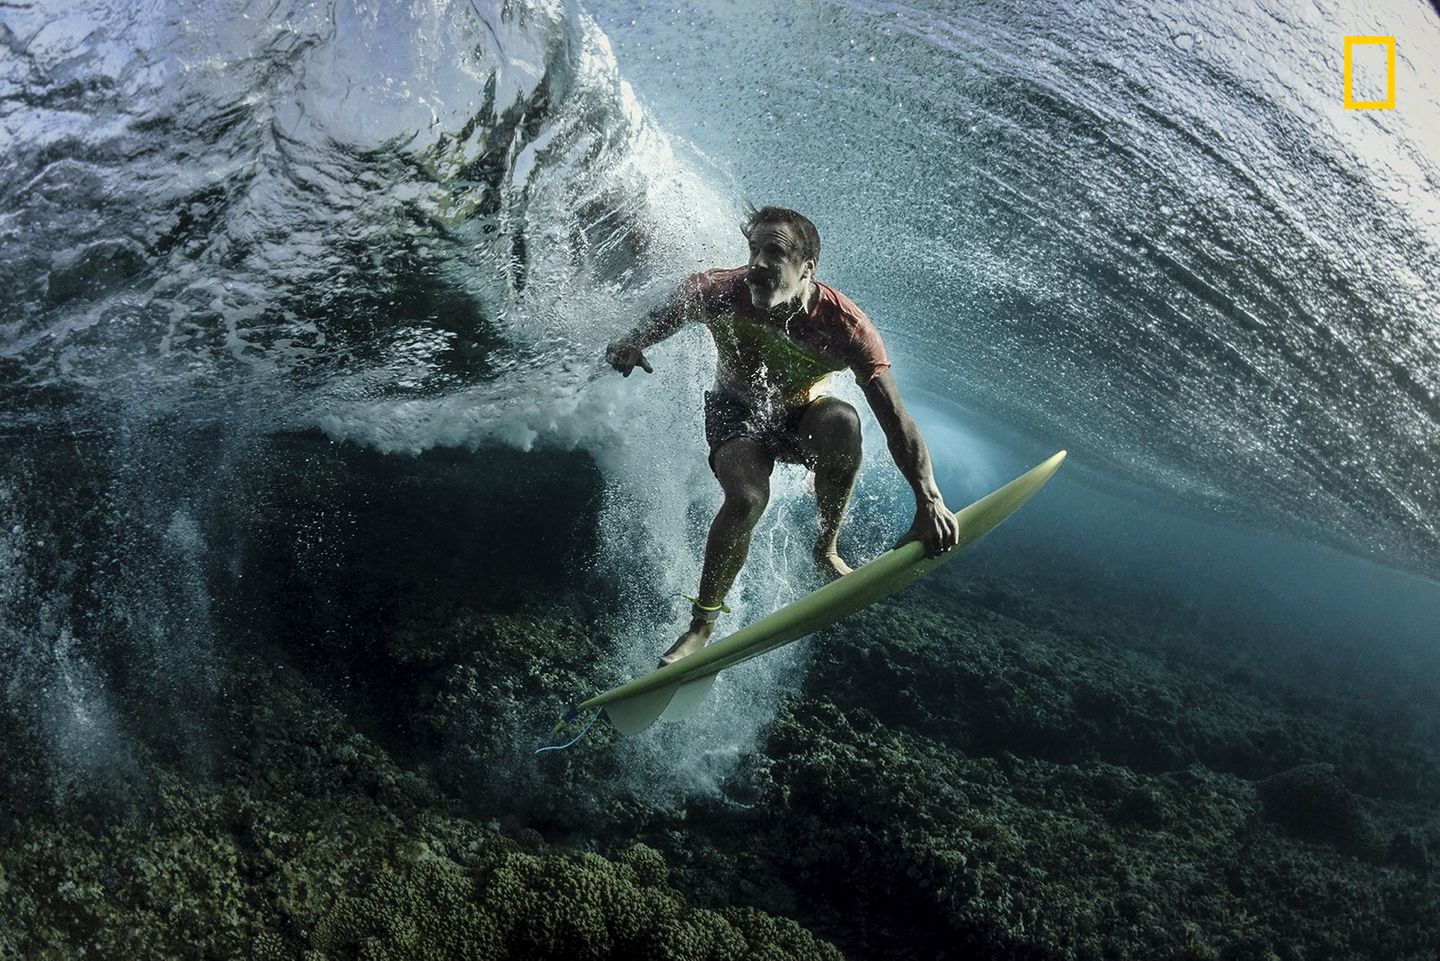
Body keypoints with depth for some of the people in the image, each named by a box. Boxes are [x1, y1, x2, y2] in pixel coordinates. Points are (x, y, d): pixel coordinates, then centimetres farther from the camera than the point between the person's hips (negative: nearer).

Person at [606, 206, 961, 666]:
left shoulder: (845, 326, -30)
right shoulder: (719, 293, -26)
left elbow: (895, 420, -34)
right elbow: (672, 309, -1)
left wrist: (929, 500, -45)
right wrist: (634, 343, -21)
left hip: (800, 416, 0)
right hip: (735, 411, 0)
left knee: (841, 420, -36)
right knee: (747, 498, -30)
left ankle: (826, 550, -13)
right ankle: (702, 624, -10)